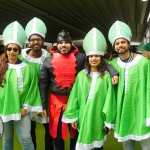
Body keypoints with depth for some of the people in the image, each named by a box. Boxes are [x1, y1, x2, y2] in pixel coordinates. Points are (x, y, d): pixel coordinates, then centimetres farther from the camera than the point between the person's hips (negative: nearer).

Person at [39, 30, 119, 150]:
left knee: (76, 132, 17)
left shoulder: (80, 58, -5)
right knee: (57, 133, 16)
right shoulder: (49, 61, -1)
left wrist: (113, 72, -21)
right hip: (57, 101, 1)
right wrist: (43, 105, 1)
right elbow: (43, 84, 2)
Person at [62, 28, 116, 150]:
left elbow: (109, 99, -4)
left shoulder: (106, 76, -6)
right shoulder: (81, 75, 0)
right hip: (83, 116, 1)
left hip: (98, 117, -1)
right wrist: (72, 116, 0)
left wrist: (109, 121, -2)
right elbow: (74, 96, 0)